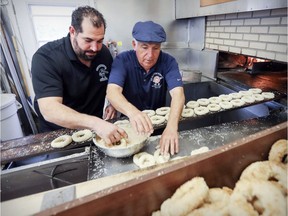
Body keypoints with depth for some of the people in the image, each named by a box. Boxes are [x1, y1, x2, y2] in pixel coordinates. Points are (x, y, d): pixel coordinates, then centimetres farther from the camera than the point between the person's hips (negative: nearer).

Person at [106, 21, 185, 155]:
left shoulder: (168, 61, -12)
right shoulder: (122, 60, -14)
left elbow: (177, 93, -25)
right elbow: (112, 91, -29)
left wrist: (171, 126, -43)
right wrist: (132, 111, -50)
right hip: (130, 121, 0)